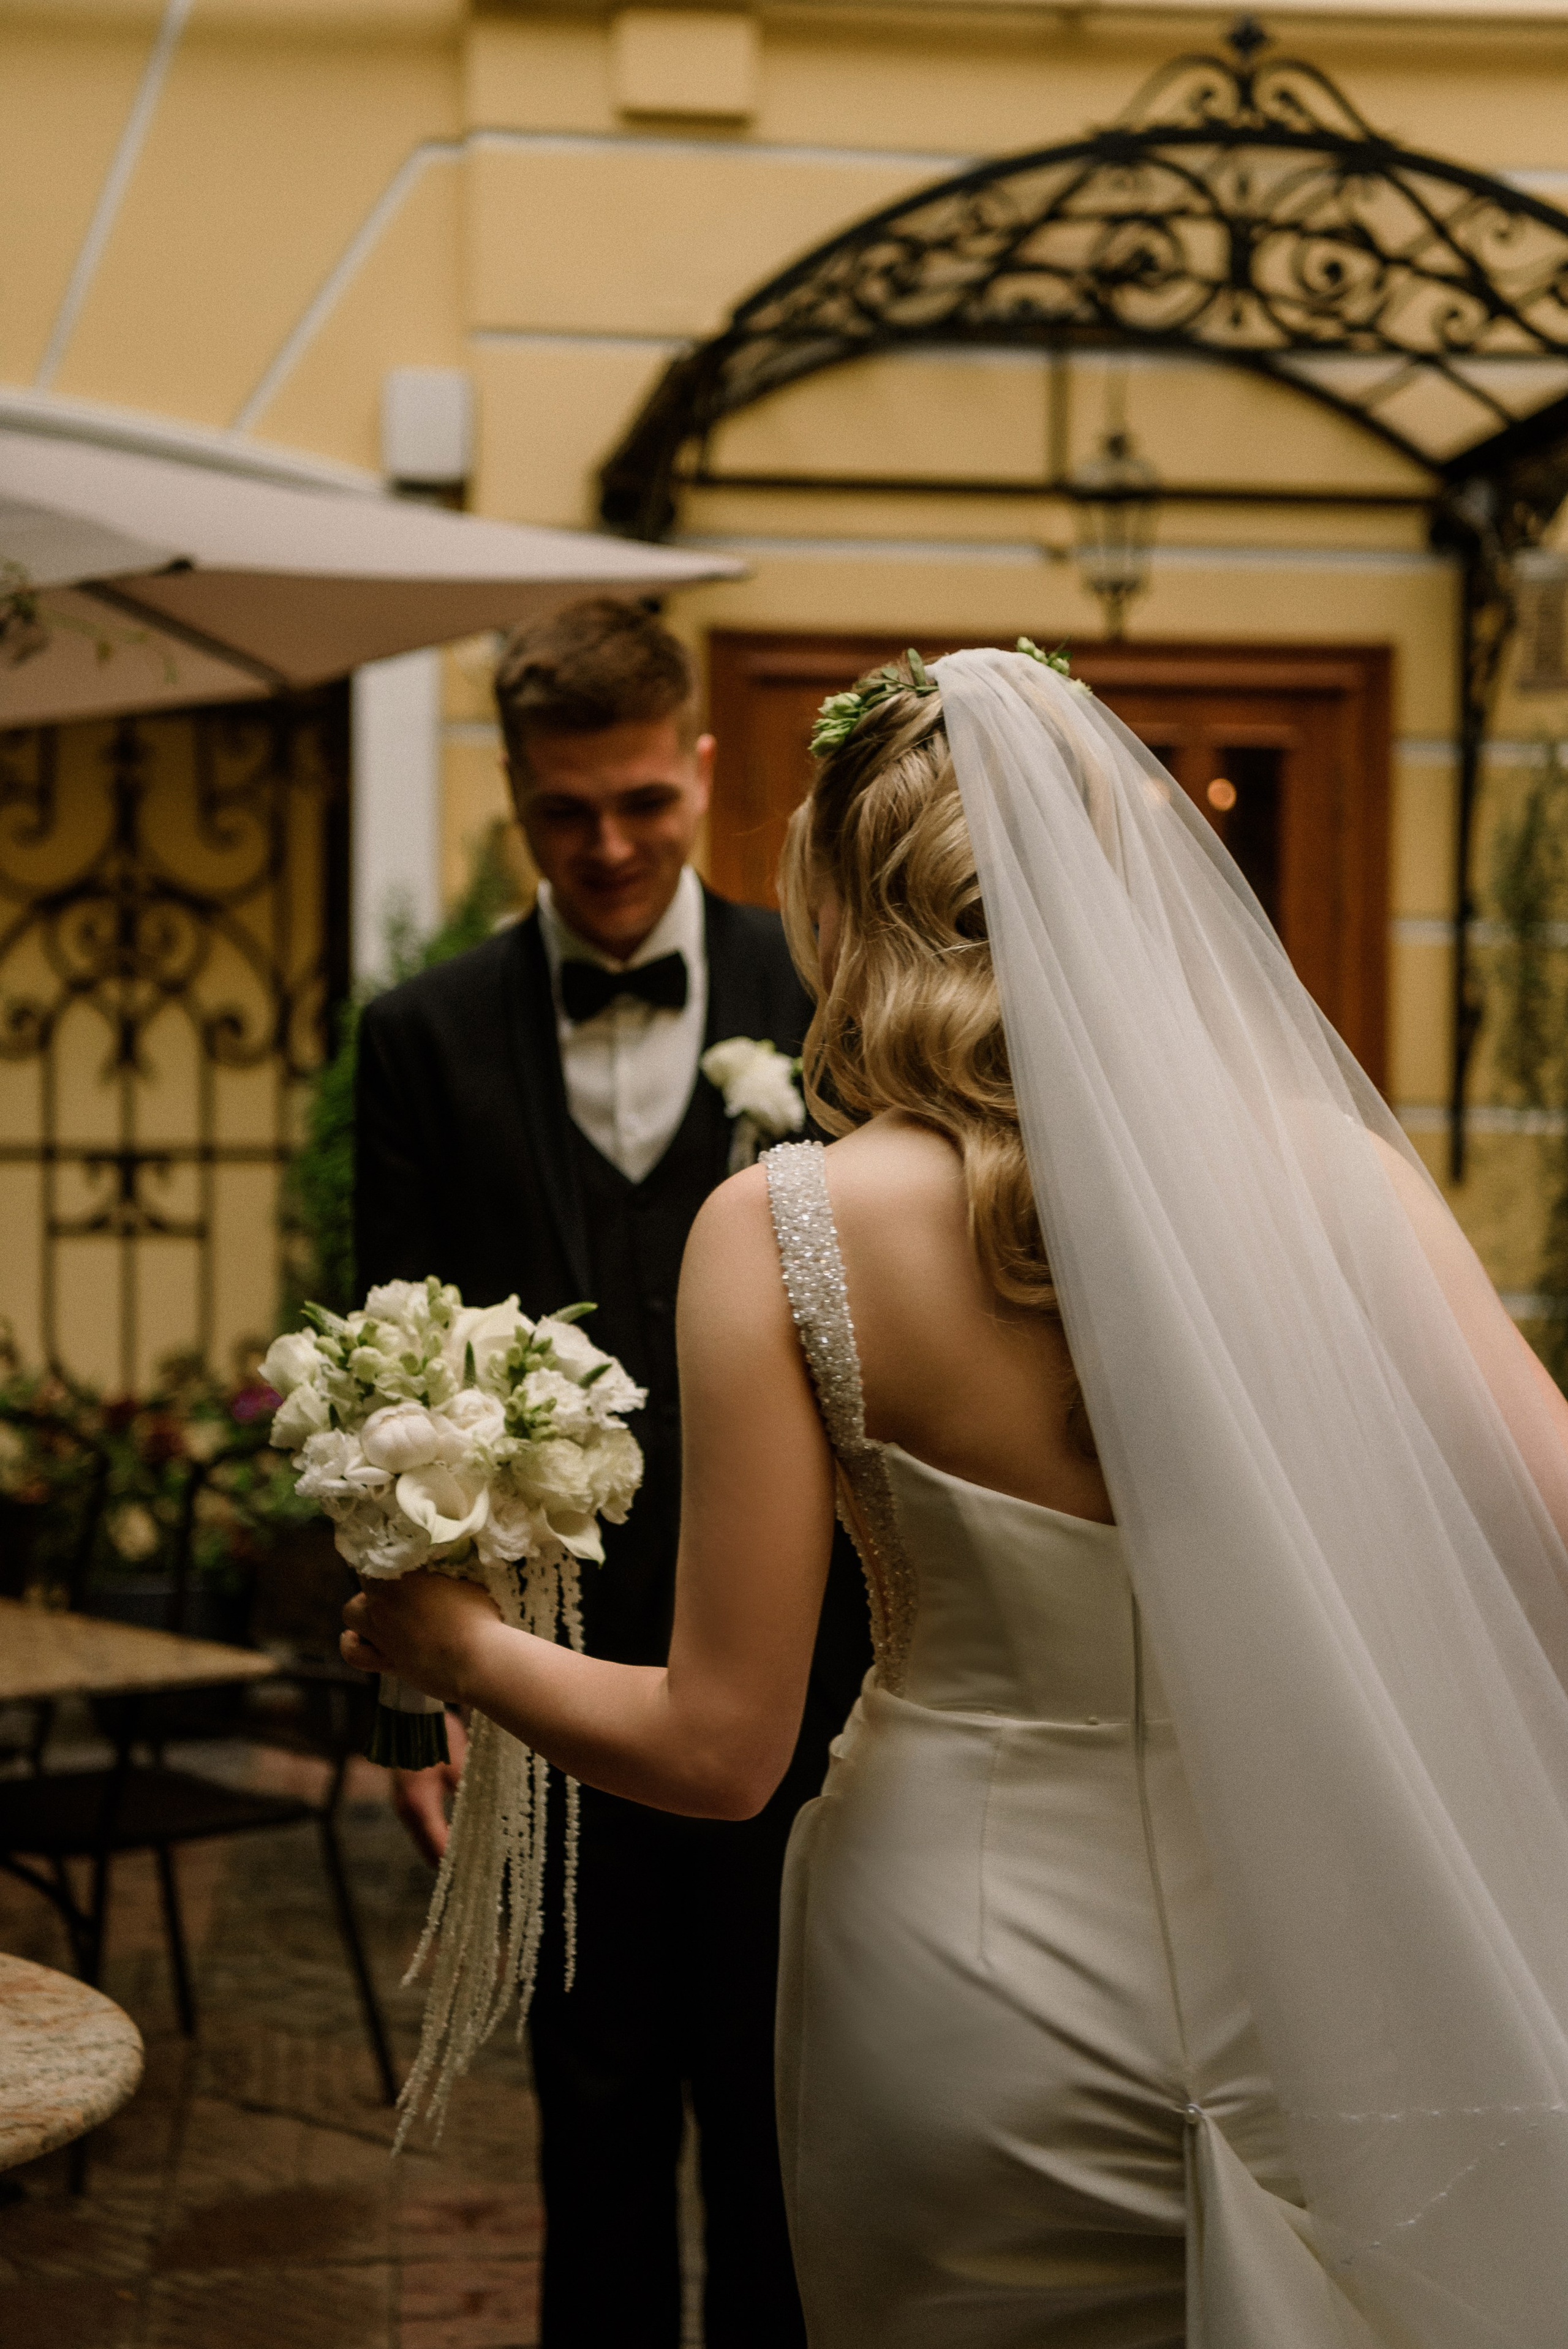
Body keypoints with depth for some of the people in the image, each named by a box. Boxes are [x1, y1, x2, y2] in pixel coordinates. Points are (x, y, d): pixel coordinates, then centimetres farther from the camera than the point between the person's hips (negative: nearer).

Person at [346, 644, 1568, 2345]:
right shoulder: (1328, 1166, -8)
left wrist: (459, 1646, 9)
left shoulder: (784, 1232, -12)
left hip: (981, 2010, -1)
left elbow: (718, 1748, -10)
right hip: (1311, 1993, 1)